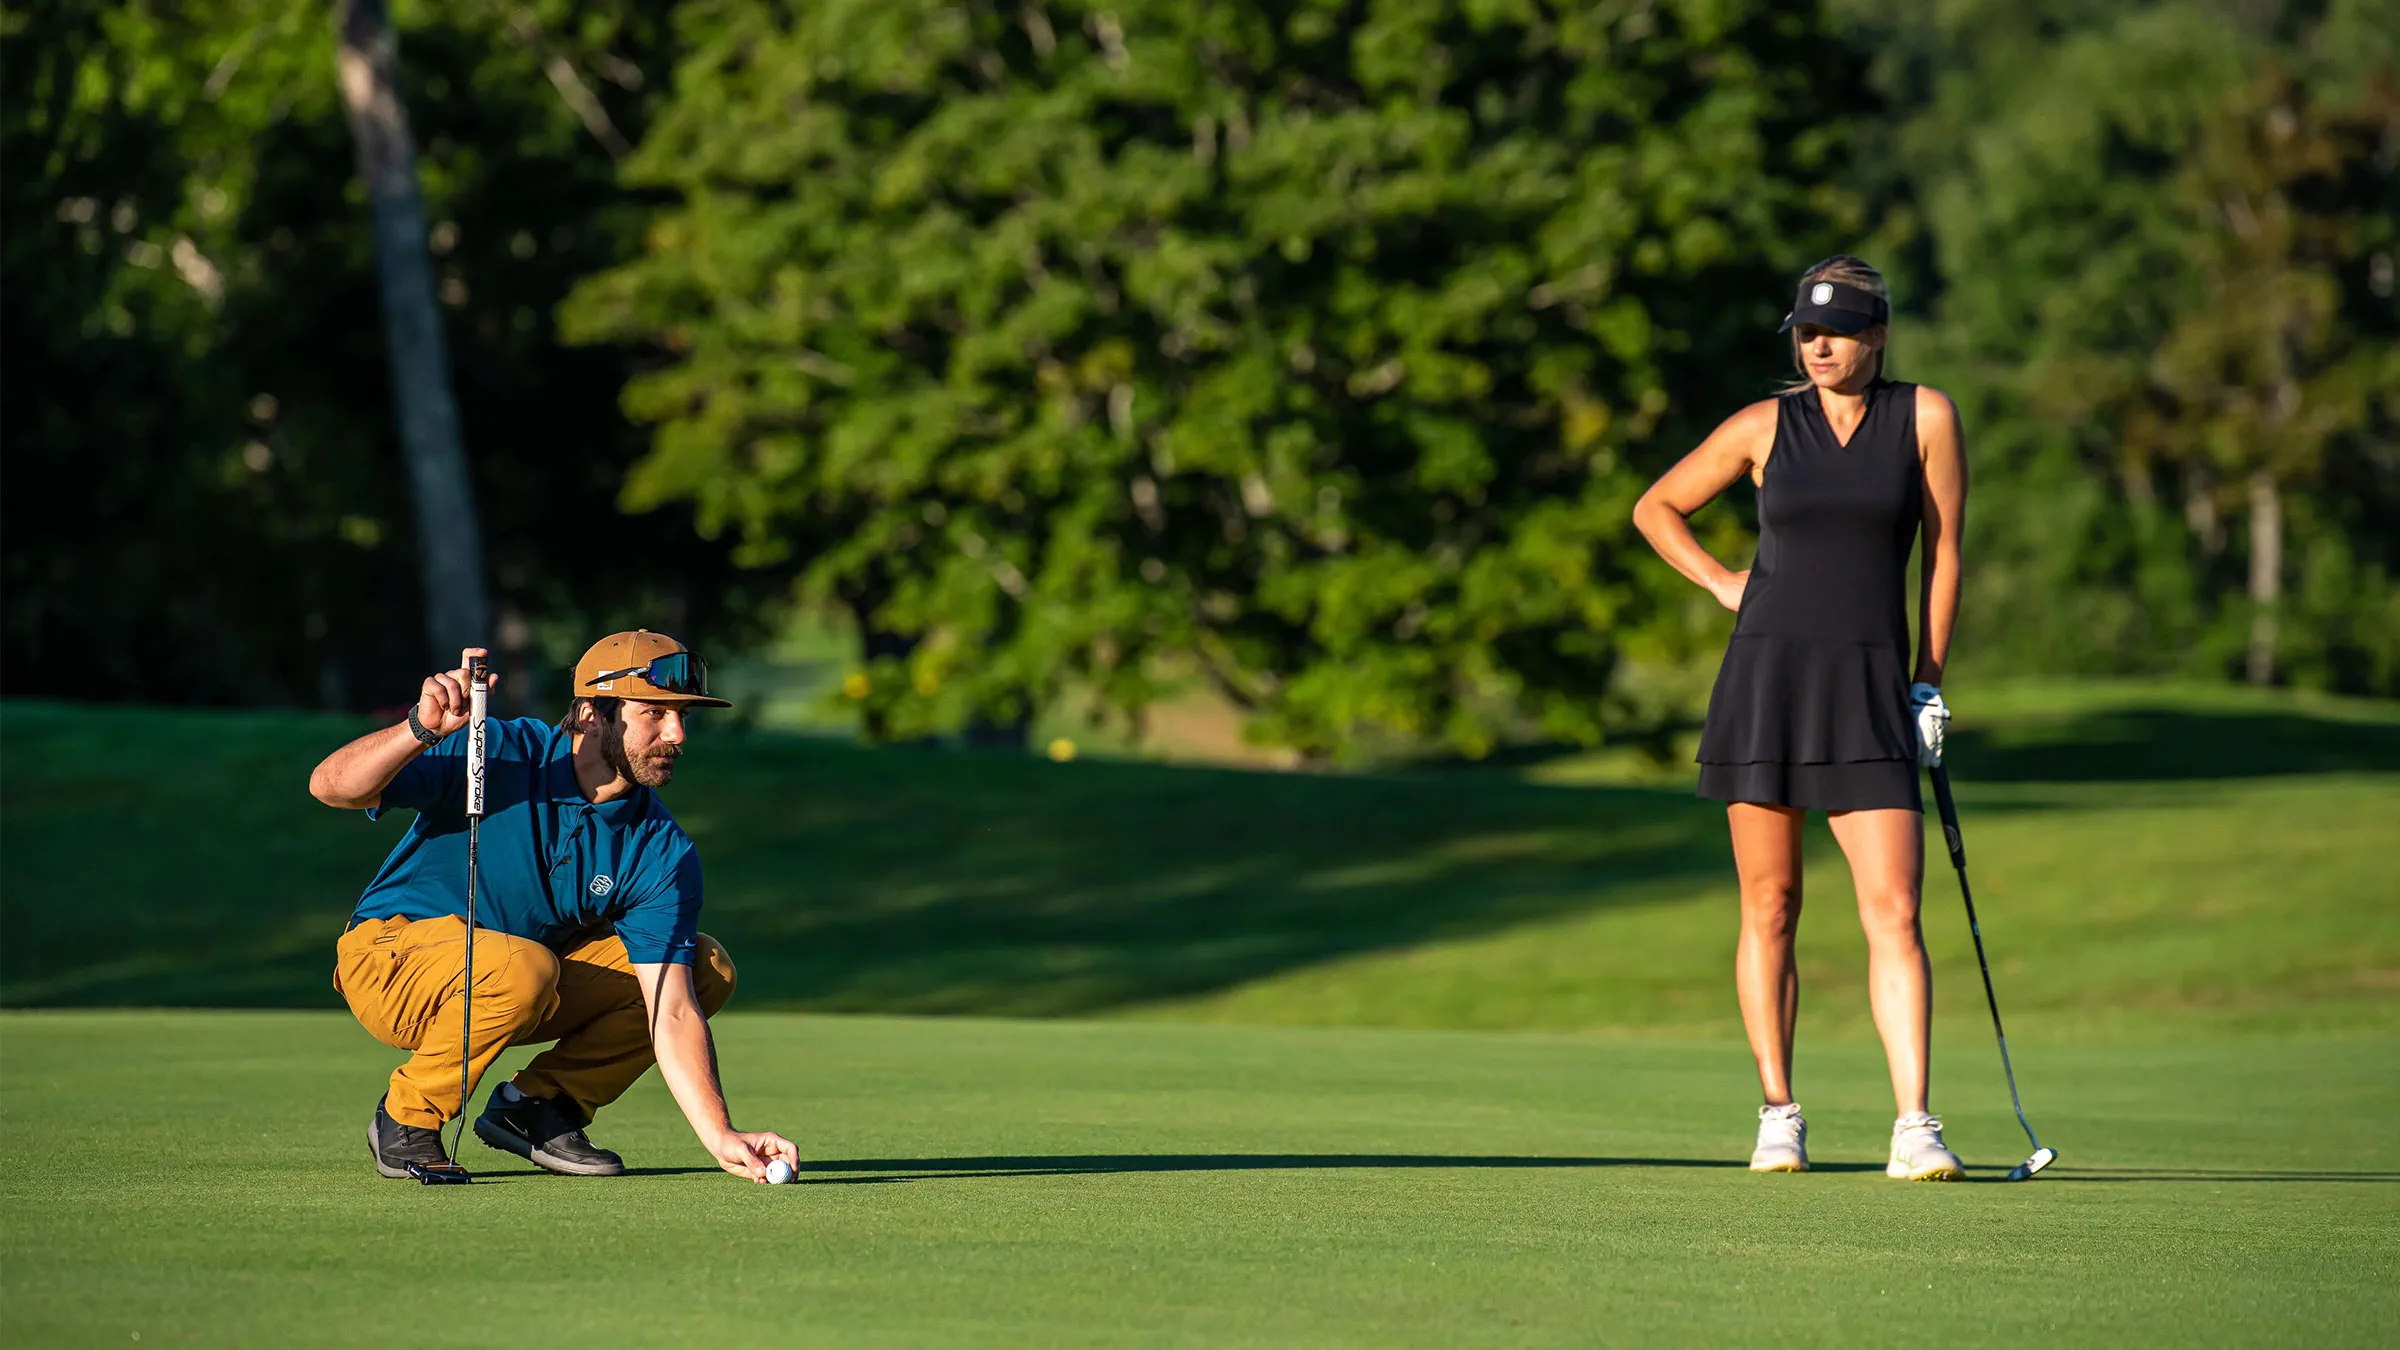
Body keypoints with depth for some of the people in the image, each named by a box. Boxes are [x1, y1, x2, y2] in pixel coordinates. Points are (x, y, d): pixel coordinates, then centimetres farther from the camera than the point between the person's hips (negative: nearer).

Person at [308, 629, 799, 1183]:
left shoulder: (664, 855, -11)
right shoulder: (496, 755, -20)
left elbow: (672, 1013, -18)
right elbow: (330, 786, -28)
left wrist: (720, 1137, -33)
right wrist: (422, 731, -47)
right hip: (391, 952, -5)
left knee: (708, 969, -6)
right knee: (522, 966, -38)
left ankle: (536, 1106, -2)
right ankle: (407, 1120, -14)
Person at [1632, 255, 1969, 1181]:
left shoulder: (1925, 417, 2)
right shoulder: (1764, 427, 5)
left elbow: (1943, 551, 7)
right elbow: (1656, 508, 17)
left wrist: (1929, 684, 5)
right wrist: (1724, 585, 5)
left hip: (1870, 685, -1)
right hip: (1765, 676, 1)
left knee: (1894, 913, -10)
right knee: (1769, 906, 4)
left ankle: (1915, 1129, -12)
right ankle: (1779, 1116, 13)